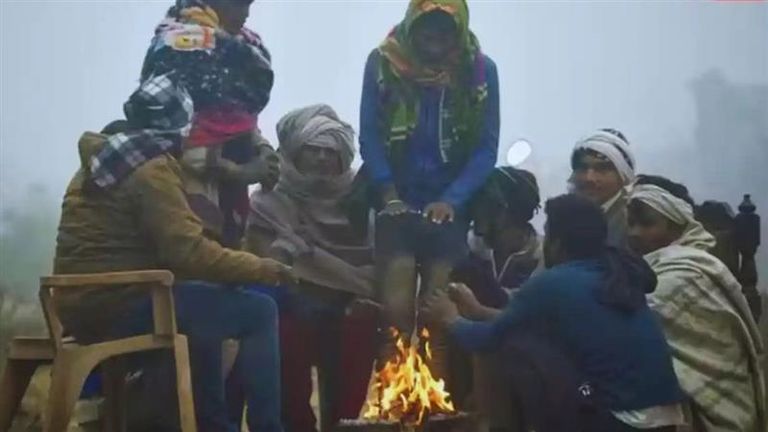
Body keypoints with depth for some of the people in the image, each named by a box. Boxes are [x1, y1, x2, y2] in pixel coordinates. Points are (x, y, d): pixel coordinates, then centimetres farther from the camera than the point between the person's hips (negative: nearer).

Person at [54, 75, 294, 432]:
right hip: (118, 305, -10)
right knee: (259, 312, -6)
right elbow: (189, 252, -19)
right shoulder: (152, 168, -12)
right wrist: (264, 268, -9)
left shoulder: (100, 161, 17)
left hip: (85, 304, 10)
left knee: (204, 300, 30)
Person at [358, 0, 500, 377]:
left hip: (449, 201, 0)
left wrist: (452, 200, -14)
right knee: (395, 304, -11)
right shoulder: (382, 63, -3)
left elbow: (486, 147, -2)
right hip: (398, 197, 0)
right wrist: (388, 196, -14)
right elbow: (369, 136, -2)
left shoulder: (481, 70, -2)